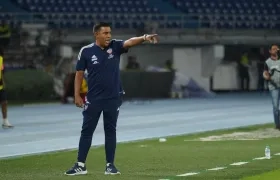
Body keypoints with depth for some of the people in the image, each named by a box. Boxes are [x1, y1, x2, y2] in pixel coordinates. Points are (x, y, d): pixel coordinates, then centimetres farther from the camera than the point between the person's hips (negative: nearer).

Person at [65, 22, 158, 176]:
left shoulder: (115, 46, -3)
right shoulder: (86, 51, -6)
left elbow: (130, 42, -20)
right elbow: (79, 73, 1)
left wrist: (144, 38, -40)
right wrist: (77, 95, -3)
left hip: (113, 98, 1)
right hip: (93, 99, -1)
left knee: (110, 131, 7)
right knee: (86, 131, 2)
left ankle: (110, 165, 12)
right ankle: (80, 165, 7)